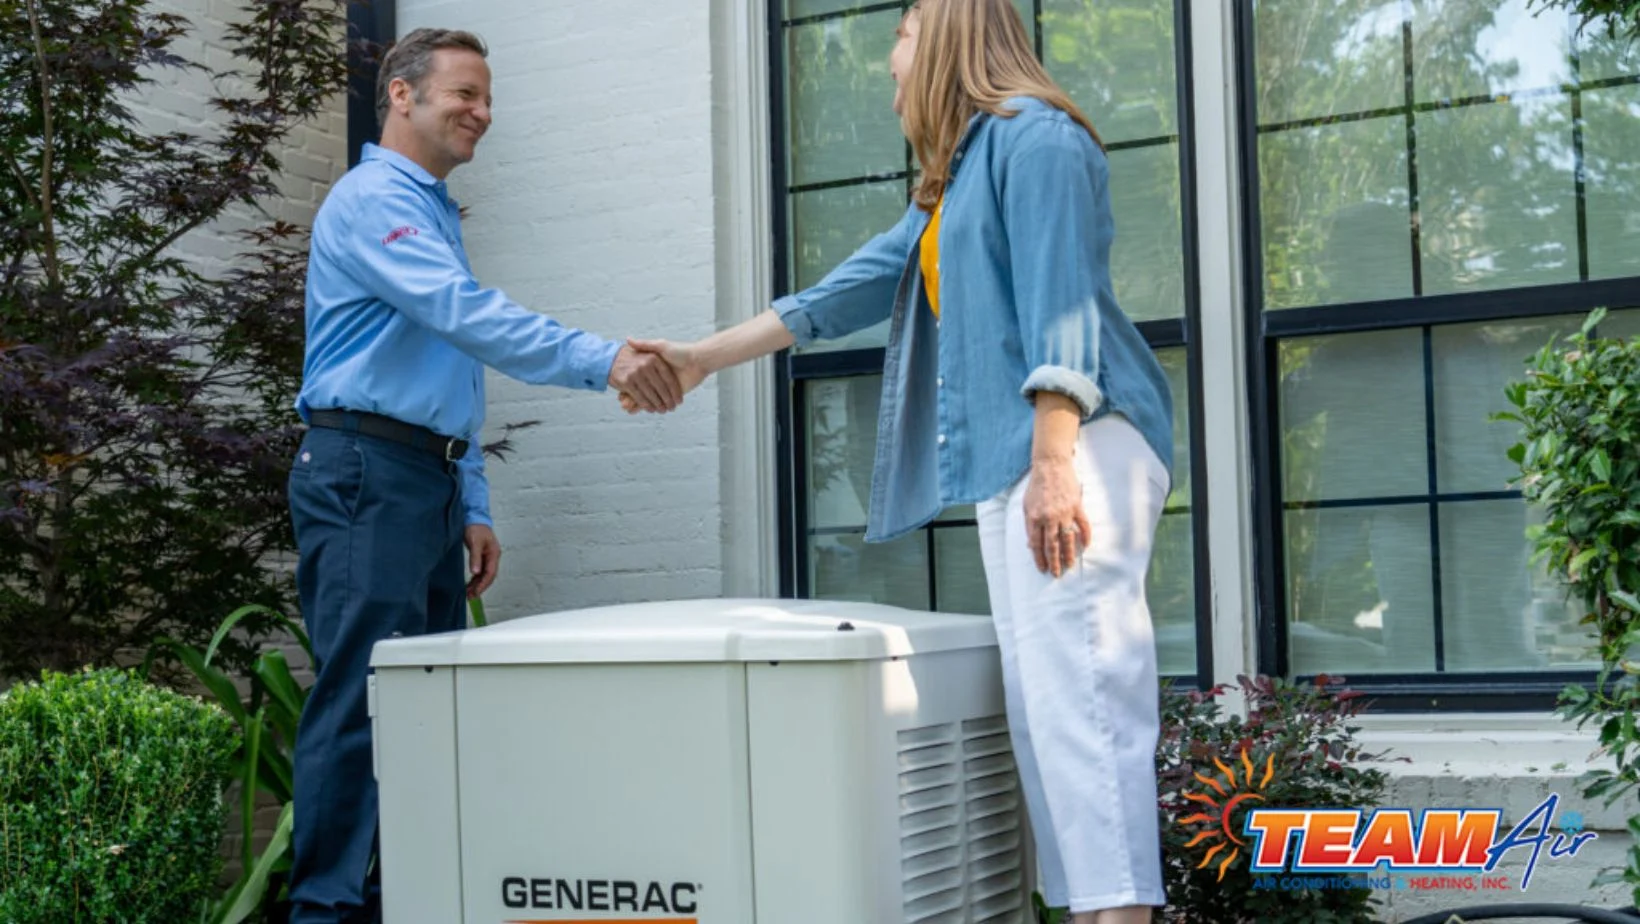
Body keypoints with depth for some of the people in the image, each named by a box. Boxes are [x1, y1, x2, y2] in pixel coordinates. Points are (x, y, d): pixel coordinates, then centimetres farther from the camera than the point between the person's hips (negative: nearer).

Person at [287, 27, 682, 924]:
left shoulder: (437, 212, 22)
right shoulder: (372, 200, -7)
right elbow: (468, 313, -24)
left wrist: (472, 508, 19)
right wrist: (601, 359, -31)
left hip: (431, 479, 9)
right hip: (364, 470, -9)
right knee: (359, 700, -11)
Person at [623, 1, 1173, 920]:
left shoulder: (1033, 135, -2)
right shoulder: (959, 178, 27)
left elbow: (1060, 306, -14)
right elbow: (853, 286, 30)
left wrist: (1054, 464, -23)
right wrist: (705, 356, 32)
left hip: (1076, 440, -9)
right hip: (1011, 459, 9)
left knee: (1082, 687, -15)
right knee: (1044, 699, 3)